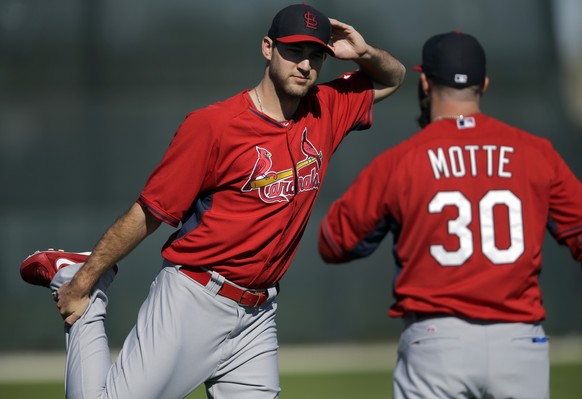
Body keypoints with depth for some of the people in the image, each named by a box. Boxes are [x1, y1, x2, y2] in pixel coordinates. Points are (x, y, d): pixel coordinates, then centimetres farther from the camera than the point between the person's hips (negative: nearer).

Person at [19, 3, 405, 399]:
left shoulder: (325, 112, 6)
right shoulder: (212, 125, -13)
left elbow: (393, 78, 24)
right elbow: (148, 213, -9)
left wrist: (365, 53, 0)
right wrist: (81, 284, -5)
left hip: (258, 316, 6)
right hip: (193, 302, -6)